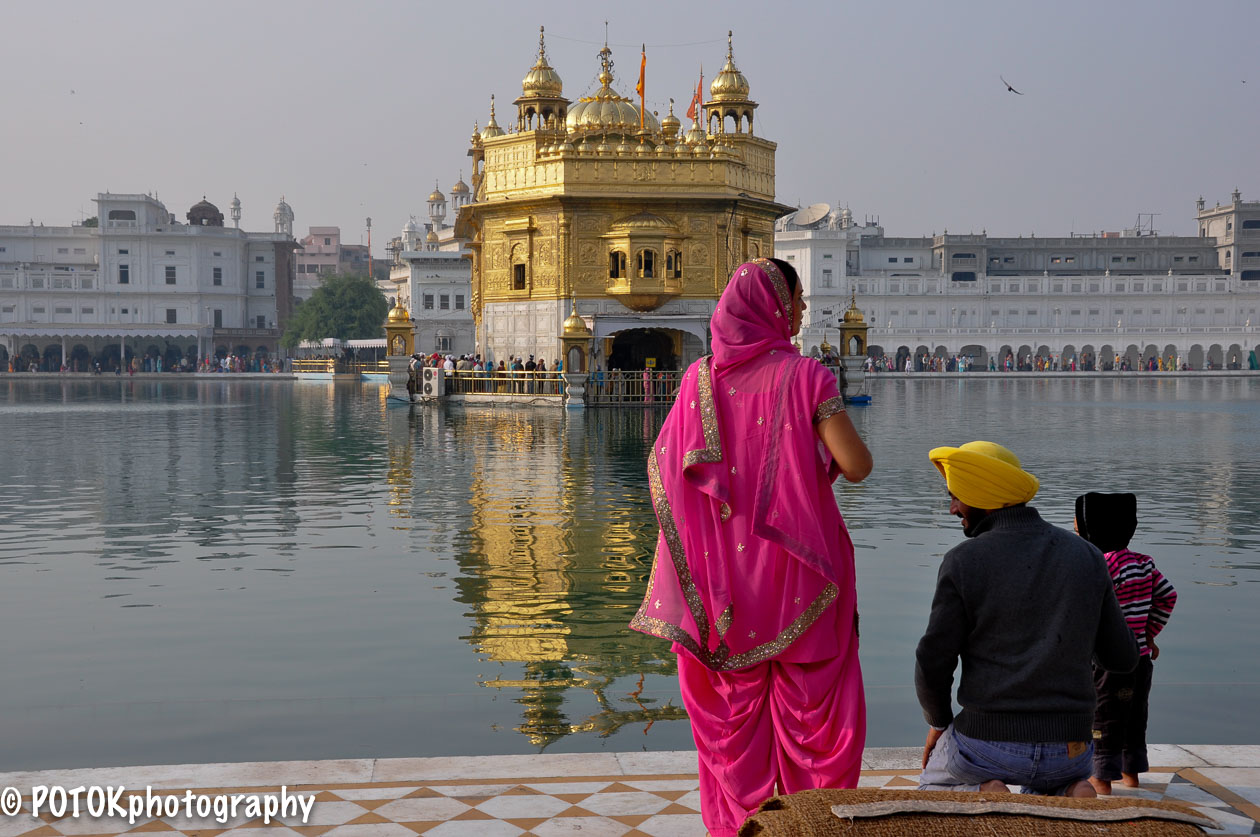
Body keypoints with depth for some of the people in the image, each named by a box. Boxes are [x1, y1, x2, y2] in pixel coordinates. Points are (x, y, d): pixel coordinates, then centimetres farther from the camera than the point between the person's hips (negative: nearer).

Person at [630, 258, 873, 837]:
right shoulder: (805, 375, -11)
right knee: (809, 702, 9)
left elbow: (662, 464, 3)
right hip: (797, 564, -3)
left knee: (733, 703, 13)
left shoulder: (701, 376, 0)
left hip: (725, 570, 4)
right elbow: (856, 466, -14)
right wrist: (823, 445, 7)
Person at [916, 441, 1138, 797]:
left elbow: (933, 664, -10)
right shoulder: (1086, 555, 2)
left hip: (988, 741, -3)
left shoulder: (963, 561, -10)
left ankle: (983, 796, -6)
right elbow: (1122, 658, 7)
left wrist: (938, 723, 10)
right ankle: (1071, 796, 0)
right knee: (1048, 789, 36)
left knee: (934, 788, 28)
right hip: (1069, 748, 3)